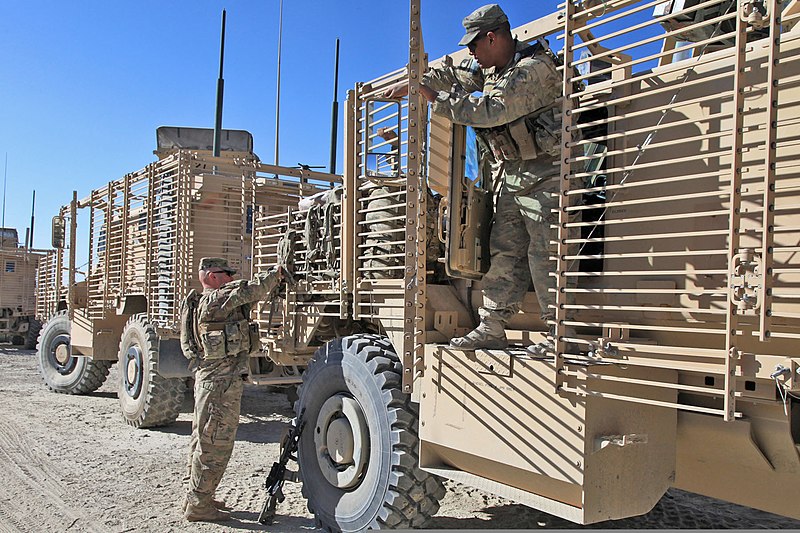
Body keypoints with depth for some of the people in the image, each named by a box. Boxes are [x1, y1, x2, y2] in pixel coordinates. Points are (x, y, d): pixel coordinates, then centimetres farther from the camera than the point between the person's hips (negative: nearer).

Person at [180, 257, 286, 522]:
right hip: (221, 380, -11)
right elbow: (250, 290, -20)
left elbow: (247, 299, 21)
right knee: (215, 443, -4)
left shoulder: (211, 302, 18)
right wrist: (275, 273, -7)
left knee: (204, 439, 18)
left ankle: (197, 498, 30)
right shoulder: (215, 299, -14)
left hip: (208, 376, 11)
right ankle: (198, 505, 5)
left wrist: (273, 288, 11)